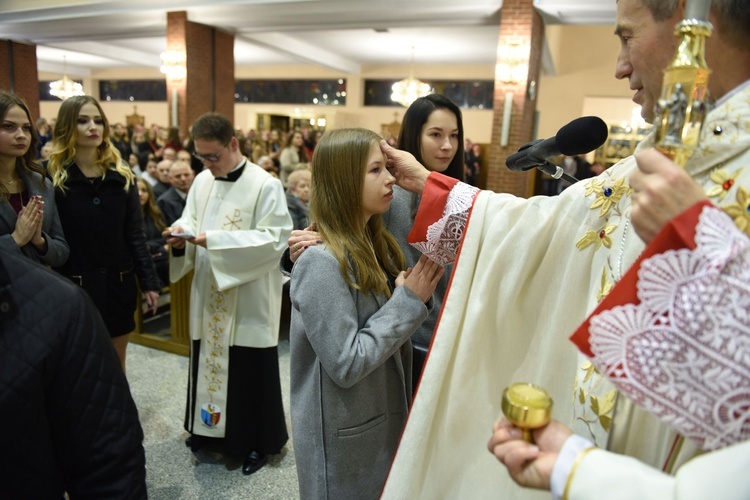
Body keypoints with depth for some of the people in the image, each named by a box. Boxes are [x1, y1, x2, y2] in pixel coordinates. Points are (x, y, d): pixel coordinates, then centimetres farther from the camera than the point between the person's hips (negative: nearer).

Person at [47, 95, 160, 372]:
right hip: (73, 286, -3)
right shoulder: (51, 175, -5)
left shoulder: (122, 176, 4)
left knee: (116, 365, 16)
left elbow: (135, 234, 5)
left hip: (118, 283, 3)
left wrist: (149, 281, 2)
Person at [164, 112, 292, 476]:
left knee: (250, 370, 5)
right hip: (208, 293, 6)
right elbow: (189, 219, 12)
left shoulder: (265, 185, -14)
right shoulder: (201, 181, 6)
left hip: (248, 299, -6)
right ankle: (209, 426, 40)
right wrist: (181, 233, -13)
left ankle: (259, 441, 26)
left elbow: (274, 239, -19)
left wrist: (216, 240, -24)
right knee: (208, 359, 17)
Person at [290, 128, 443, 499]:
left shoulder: (375, 245, 1)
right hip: (344, 437, -8)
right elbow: (346, 364, -26)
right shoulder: (322, 263, -26)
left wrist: (412, 298, -7)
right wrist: (409, 302, -23)